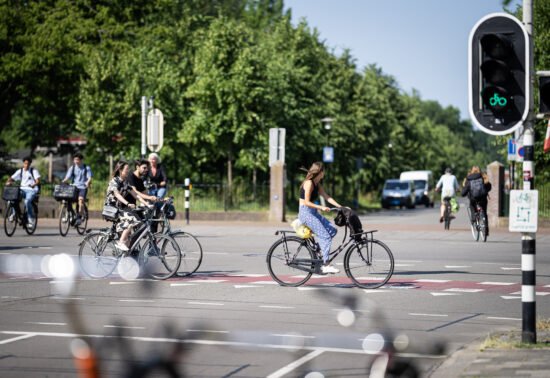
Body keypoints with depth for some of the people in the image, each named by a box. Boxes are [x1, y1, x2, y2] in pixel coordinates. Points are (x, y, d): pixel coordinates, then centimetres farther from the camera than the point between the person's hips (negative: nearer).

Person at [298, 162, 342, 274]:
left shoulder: (317, 184, 15)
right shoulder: (309, 183, -14)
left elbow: (327, 197, 12)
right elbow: (307, 202, -18)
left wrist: (340, 207, 4)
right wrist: (321, 207, -24)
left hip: (313, 213, 9)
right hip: (306, 213, -9)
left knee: (332, 230, -3)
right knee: (325, 236, -16)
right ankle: (326, 265, -16)